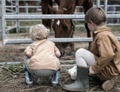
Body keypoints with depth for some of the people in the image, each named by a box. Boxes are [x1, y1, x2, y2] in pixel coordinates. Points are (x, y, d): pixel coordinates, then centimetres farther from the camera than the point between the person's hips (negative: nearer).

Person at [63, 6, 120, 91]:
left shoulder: (102, 35, -20)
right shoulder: (105, 32, 12)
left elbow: (107, 55, -33)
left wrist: (94, 68, -23)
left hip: (108, 70, -10)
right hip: (110, 69, 10)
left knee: (80, 52, -17)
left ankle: (82, 83, -13)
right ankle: (104, 79, 11)